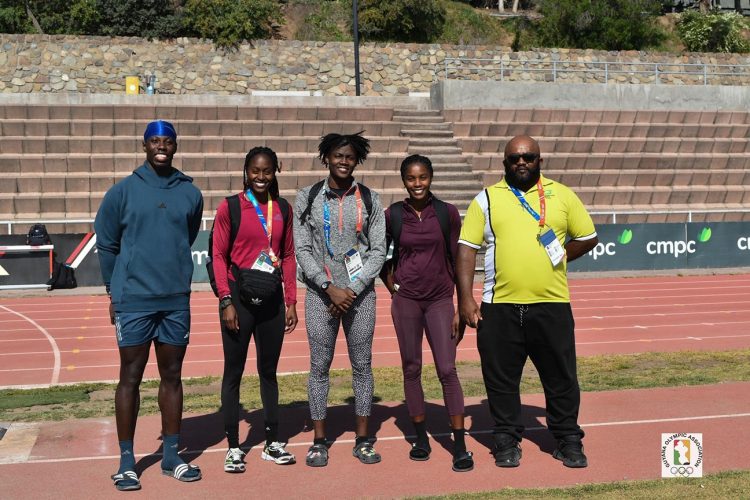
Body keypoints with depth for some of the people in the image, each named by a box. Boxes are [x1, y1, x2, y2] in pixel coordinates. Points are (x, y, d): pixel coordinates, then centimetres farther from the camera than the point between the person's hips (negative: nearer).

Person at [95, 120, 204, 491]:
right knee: (130, 377, 2)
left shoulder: (191, 193, 6)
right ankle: (127, 462, 11)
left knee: (172, 376, 10)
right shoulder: (123, 191, -1)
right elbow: (106, 243, 6)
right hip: (133, 301, -3)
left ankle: (172, 455, 21)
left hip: (177, 300, 3)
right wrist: (116, 288, 7)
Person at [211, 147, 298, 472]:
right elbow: (219, 256, -5)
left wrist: (291, 301, 7)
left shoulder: (283, 209, 7)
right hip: (239, 297, -4)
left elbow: (288, 256, 10)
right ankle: (233, 447, 12)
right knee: (233, 372, 3)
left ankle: (272, 444, 21)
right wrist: (226, 301, -11)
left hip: (272, 299, 4)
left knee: (269, 371, 12)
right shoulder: (229, 207, -4)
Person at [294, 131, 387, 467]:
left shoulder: (369, 199, 4)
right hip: (320, 293, 0)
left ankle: (362, 439, 17)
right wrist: (329, 287, -11)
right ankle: (319, 441, 14)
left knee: (362, 365, 6)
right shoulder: (307, 198, 3)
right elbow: (302, 250, -1)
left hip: (360, 293, 1)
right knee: (319, 366, 3)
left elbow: (378, 251, 1)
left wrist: (353, 289, -9)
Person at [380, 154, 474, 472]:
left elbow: (457, 261, 2)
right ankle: (420, 437, 20)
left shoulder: (447, 213, -1)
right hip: (406, 300, 1)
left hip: (439, 300, -1)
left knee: (447, 369, -6)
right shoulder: (393, 215, 1)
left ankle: (460, 446, 0)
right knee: (411, 368, 7)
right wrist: (392, 287, 5)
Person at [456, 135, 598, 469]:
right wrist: (465, 298, -6)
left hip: (551, 304, 1)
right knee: (501, 378, 7)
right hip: (500, 306, 0)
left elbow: (588, 238, 16)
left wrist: (559, 257, 4)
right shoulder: (486, 199, 5)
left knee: (561, 376, 8)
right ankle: (507, 441, 23)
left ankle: (568, 441, 23)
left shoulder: (562, 195, 9)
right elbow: (467, 248, 1)